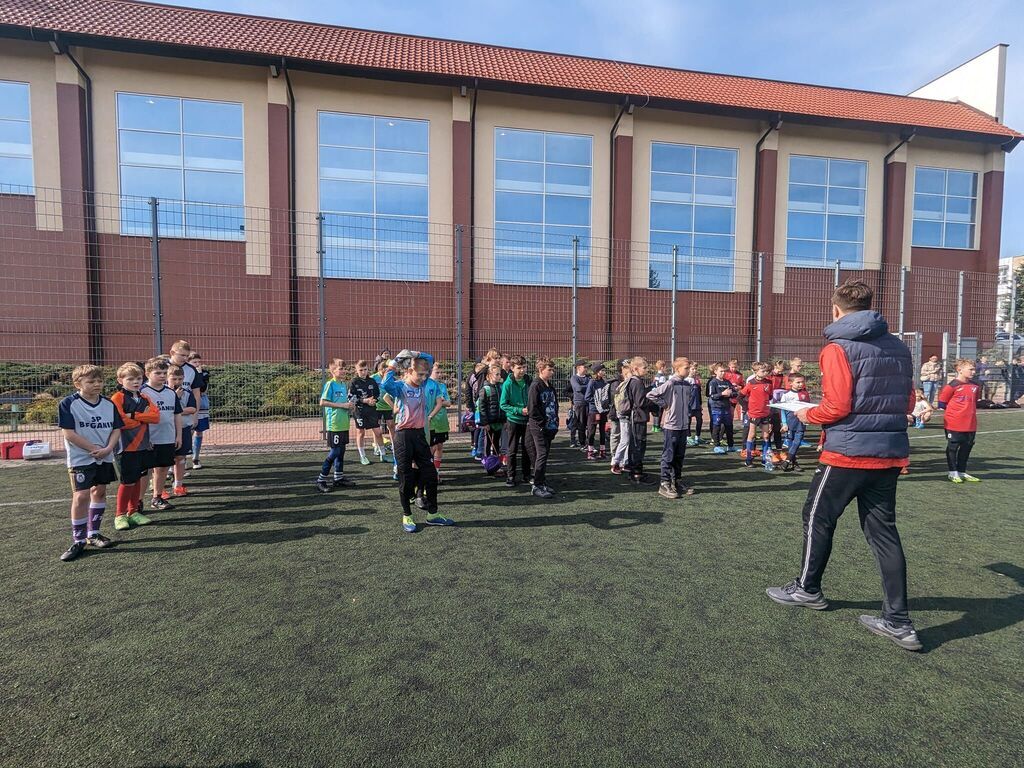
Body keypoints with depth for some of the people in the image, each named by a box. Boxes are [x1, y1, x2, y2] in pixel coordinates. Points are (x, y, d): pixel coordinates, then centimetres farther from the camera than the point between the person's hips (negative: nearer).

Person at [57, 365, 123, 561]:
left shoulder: (109, 404, 3)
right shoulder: (68, 404, -9)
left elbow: (116, 429, 4)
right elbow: (69, 433, -13)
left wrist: (107, 449, -12)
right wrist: (94, 449, -14)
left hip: (105, 458, 5)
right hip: (81, 458, -5)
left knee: (99, 492, 12)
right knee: (81, 496, -7)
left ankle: (93, 533, 26)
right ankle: (78, 541, 4)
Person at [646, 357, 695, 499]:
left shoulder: (688, 384, 8)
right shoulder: (670, 383, -14)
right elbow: (651, 395, -18)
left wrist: (686, 410, 13)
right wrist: (664, 405, -11)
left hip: (684, 425, 7)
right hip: (671, 425, -7)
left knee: (680, 455, 14)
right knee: (669, 455, -1)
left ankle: (677, 481, 26)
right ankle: (665, 484, 6)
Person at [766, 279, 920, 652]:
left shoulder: (838, 348, -12)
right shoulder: (898, 347, 9)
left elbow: (836, 406, -17)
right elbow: (907, 403, 13)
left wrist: (807, 415, 0)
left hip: (847, 452, -6)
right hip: (889, 452, 7)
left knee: (817, 518, 11)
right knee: (883, 529, 12)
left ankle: (807, 589, 27)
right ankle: (898, 621, 15)